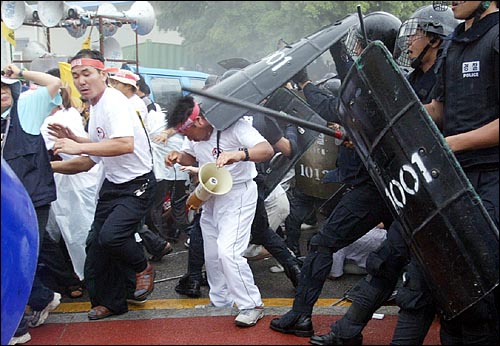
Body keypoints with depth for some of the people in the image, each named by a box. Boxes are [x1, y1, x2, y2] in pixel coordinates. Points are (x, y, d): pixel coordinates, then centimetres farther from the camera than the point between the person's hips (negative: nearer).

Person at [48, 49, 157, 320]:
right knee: (96, 242, 8)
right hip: (112, 183, 9)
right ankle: (111, 302, 24)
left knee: (110, 236, -24)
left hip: (137, 185, -9)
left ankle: (143, 267, 6)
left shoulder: (114, 102, -20)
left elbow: (125, 144, -37)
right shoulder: (95, 106, 9)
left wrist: (79, 147, -33)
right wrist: (73, 139, 8)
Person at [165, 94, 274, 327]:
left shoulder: (234, 126, -22)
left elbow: (267, 150, -32)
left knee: (228, 251, -19)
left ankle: (251, 305, -6)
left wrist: (239, 155, -52)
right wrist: (177, 156, -5)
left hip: (238, 194, -8)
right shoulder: (194, 135, 1)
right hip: (210, 195, 8)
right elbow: (190, 158, 19)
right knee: (212, 254, 14)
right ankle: (220, 302, 31)